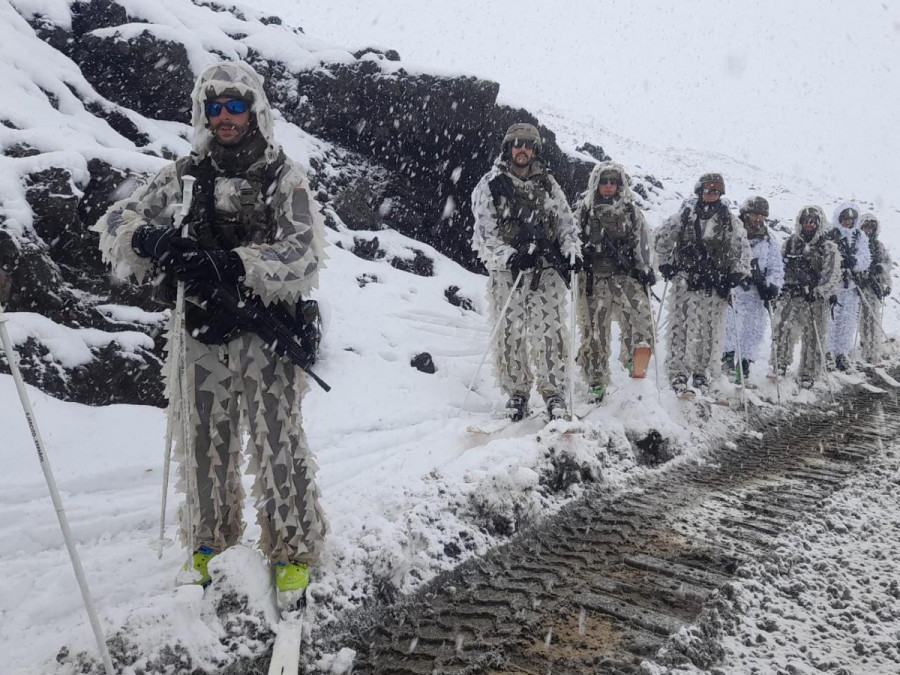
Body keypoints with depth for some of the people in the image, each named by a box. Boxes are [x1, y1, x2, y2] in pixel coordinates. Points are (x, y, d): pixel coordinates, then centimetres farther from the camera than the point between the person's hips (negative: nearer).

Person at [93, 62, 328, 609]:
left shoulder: (286, 178, -2)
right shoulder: (184, 176, 8)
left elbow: (303, 255, -15)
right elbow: (115, 224, 4)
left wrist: (231, 265, -31)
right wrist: (150, 238, -21)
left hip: (264, 335, -3)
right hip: (198, 336, 3)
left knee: (279, 449, 1)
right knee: (203, 446, 14)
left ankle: (294, 549, 22)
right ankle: (209, 542, 37)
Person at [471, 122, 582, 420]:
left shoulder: (547, 184, 15)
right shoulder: (489, 186, 4)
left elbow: (566, 222, 18)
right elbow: (483, 235, -3)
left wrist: (572, 250, -1)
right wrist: (508, 256, -18)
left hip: (546, 267, 2)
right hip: (507, 271, -1)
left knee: (549, 328, -9)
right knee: (510, 332, -2)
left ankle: (553, 390, -3)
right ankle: (516, 392, 10)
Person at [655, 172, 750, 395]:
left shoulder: (730, 221, 6)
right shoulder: (683, 215, 3)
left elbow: (743, 249, 10)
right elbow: (662, 237, 12)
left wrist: (736, 275, 1)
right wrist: (665, 264, 7)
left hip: (715, 285, 1)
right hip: (684, 281, -1)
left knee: (709, 330, 4)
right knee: (679, 327, -4)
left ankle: (701, 371, 18)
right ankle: (677, 372, 2)